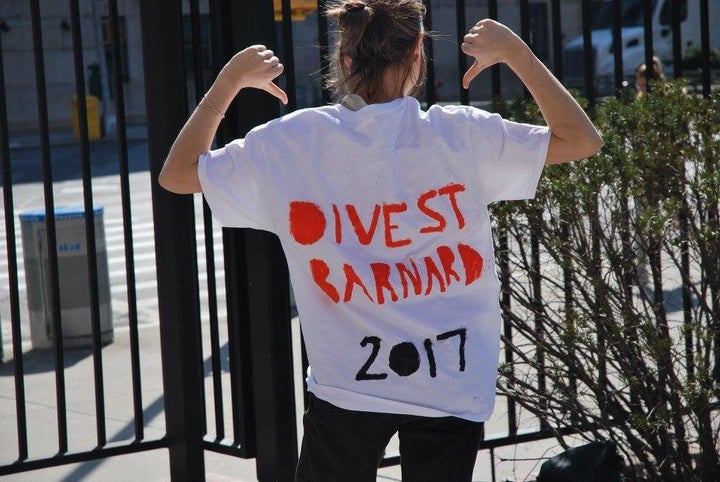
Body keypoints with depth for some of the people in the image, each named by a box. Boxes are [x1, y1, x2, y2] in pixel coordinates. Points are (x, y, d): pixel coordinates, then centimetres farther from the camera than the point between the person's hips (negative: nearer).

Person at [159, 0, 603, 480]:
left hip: (344, 389, 1)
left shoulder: (290, 143, -5)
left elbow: (177, 174, 8)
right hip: (451, 389, -1)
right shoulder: (459, 133, -9)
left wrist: (231, 79, 13)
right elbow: (583, 140, 1)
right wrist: (515, 51, 5)